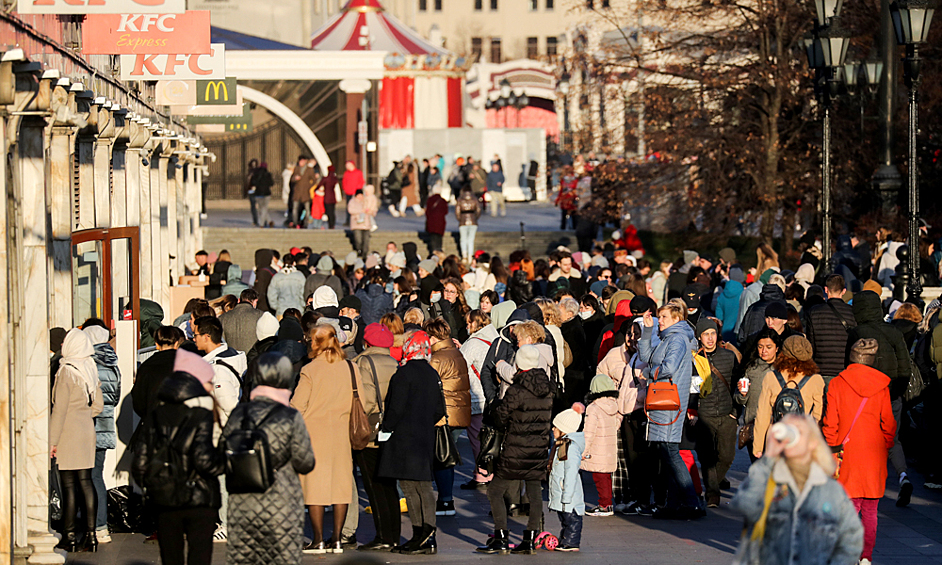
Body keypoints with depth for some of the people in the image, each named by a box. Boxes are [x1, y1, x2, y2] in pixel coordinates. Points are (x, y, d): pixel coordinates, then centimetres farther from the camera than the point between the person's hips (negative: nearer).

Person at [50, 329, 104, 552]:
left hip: (69, 434, -7)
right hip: (88, 432, 7)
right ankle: (91, 535, 6)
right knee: (85, 483, 8)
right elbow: (98, 405, 12)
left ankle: (69, 537, 1)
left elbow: (59, 409, -14)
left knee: (69, 485, -2)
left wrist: (52, 440, -11)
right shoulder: (91, 370, 7)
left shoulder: (66, 371, -14)